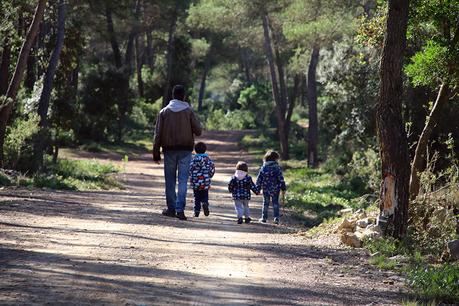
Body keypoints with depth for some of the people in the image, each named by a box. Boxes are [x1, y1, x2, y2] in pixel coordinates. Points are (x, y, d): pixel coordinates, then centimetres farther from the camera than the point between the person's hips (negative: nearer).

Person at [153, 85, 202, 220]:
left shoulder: (164, 112, 1)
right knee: (183, 180, -2)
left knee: (170, 180, 9)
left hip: (169, 150, 1)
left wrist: (156, 153, 3)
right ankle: (180, 209, -10)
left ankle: (171, 209, 13)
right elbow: (198, 131, -4)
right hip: (185, 150, -1)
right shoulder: (189, 111, -2)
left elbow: (158, 134, -1)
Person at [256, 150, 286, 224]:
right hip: (275, 189, -2)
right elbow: (281, 179, -9)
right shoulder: (277, 168, -10)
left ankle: (264, 218, 16)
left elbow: (259, 179, 0)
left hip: (265, 189, 2)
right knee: (275, 203, 9)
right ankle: (276, 218, 1)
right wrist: (283, 188, -1)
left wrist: (258, 188, 7)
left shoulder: (263, 168, -3)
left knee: (265, 203, 13)